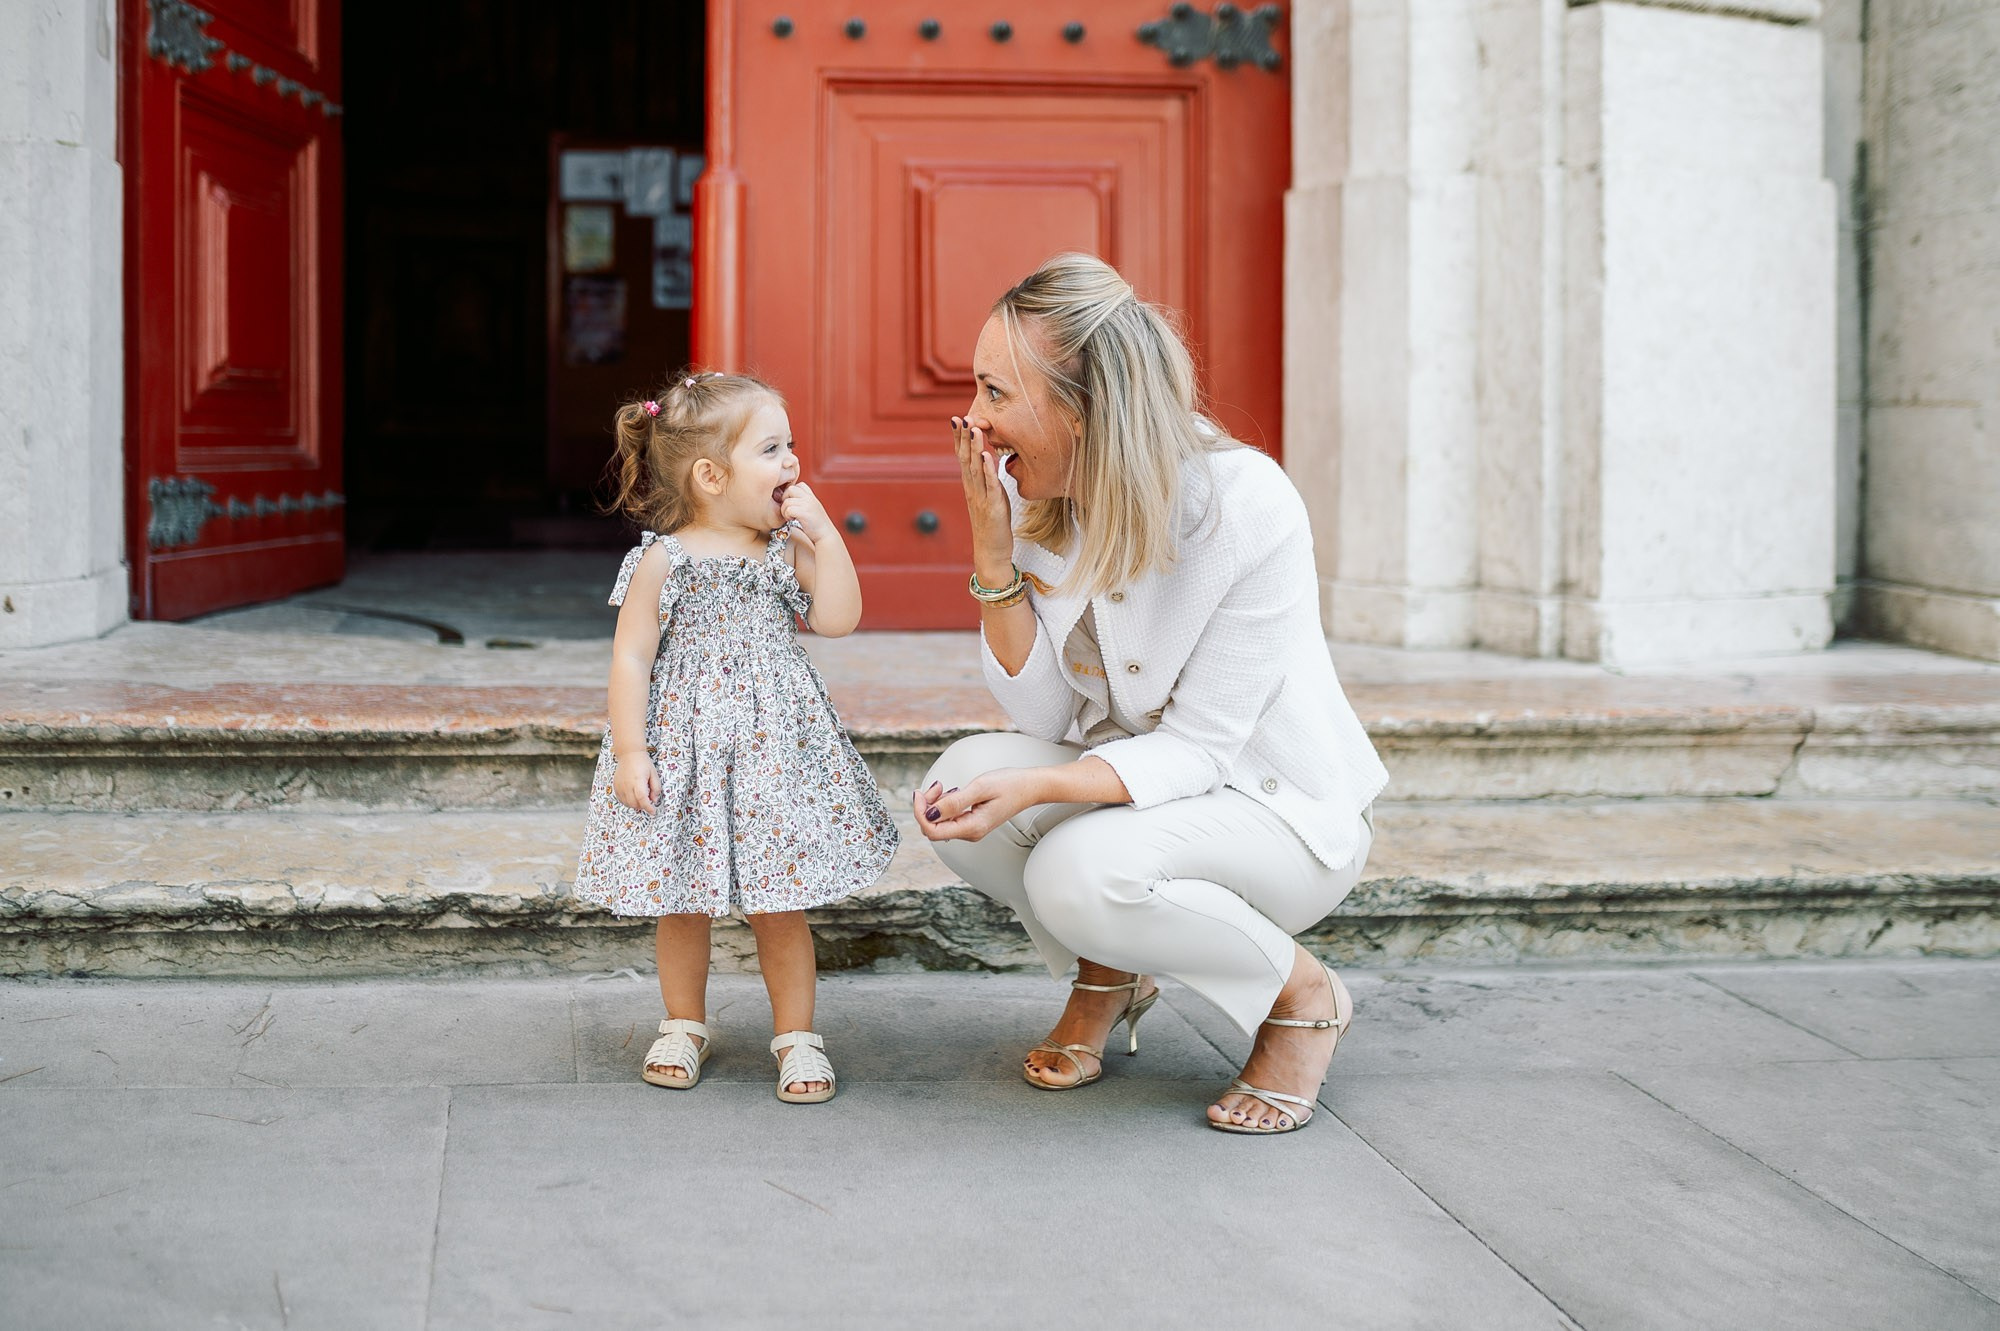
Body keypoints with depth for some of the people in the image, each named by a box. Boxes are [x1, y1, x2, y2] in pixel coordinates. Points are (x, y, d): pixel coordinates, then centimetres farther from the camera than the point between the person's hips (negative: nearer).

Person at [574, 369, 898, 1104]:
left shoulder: (788, 548, 3)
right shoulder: (663, 562, -9)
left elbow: (838, 618, -5)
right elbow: (631, 658, -8)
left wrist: (823, 532, -8)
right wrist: (631, 752, -12)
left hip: (775, 746, 3)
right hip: (685, 747, -2)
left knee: (781, 902, 5)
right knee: (683, 899, 11)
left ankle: (796, 1033, 16)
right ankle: (685, 1025, 29)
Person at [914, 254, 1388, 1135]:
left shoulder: (1248, 509, -27)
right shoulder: (1037, 497, -10)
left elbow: (1196, 748, -24)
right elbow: (1043, 714, -9)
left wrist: (1034, 787, -39)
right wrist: (992, 549, -21)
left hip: (1280, 807, -6)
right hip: (1129, 771, 6)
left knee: (1082, 870, -33)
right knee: (962, 782, -22)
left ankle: (1303, 996, -4)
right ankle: (1108, 974, 7)